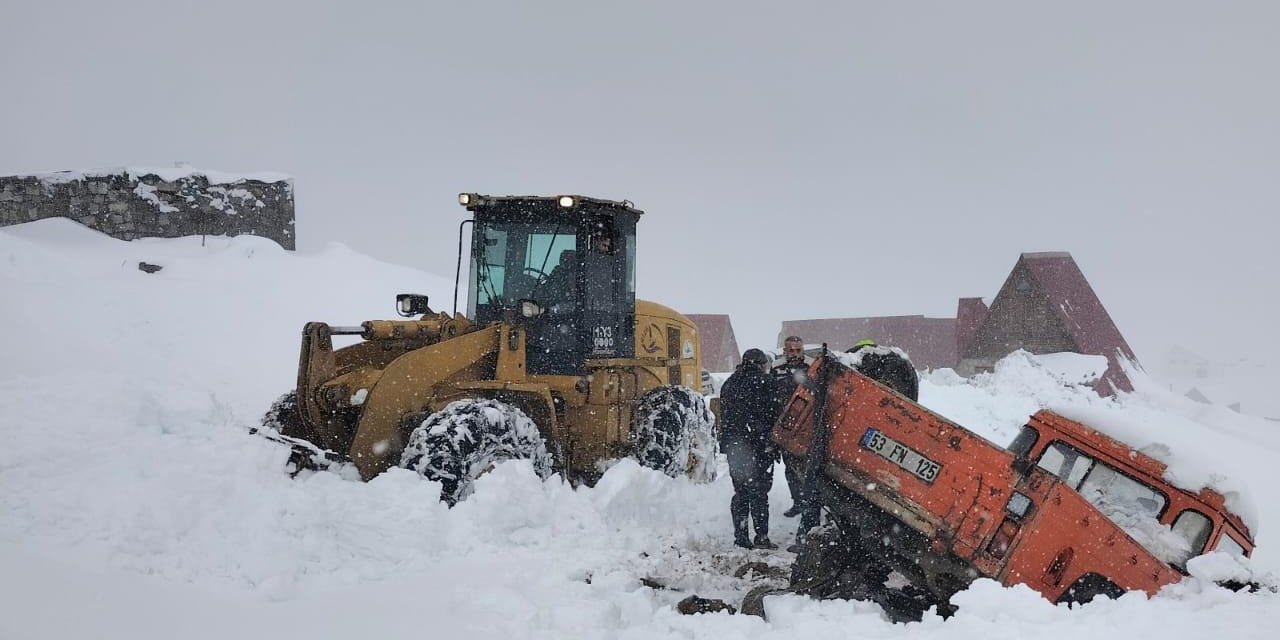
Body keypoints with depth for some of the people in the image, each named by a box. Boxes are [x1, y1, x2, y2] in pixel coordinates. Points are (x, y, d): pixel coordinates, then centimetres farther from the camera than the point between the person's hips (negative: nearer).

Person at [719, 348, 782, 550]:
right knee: (759, 493, -3)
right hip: (759, 446, -6)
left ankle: (740, 536, 12)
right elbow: (773, 416, -10)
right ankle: (761, 537, -4)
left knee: (740, 492, 12)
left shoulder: (729, 384, 15)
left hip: (733, 446, 6)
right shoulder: (764, 382, -5)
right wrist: (773, 442, -3)